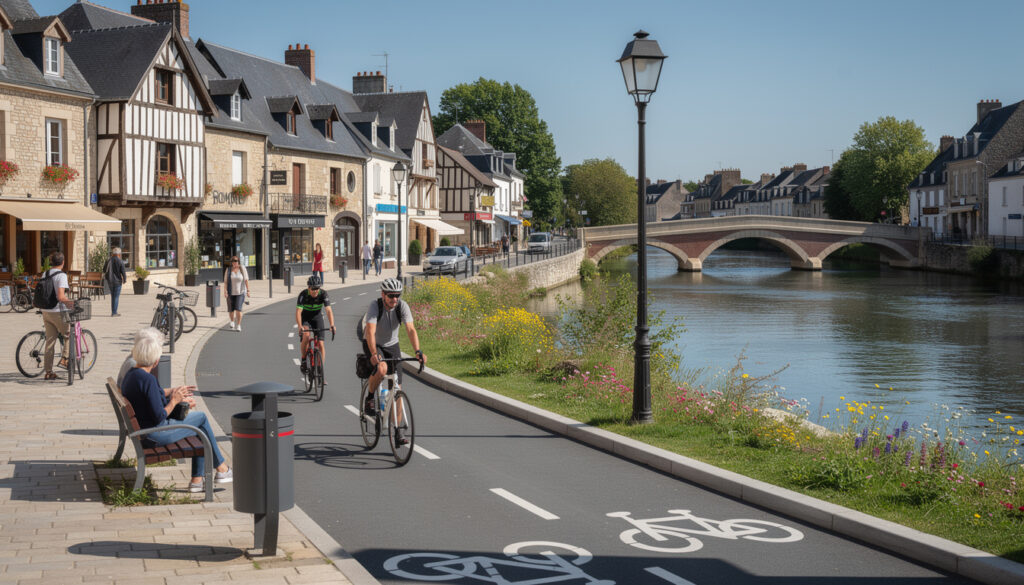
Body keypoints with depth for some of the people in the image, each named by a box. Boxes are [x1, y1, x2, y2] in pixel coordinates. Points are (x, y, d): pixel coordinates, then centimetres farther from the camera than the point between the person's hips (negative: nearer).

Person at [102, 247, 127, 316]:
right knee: (116, 297, 0)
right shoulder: (120, 262, -12)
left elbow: (104, 270, 10)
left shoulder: (108, 260, 1)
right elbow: (123, 272, -12)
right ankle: (114, 313, -2)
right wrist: (124, 279, 4)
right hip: (117, 281, -5)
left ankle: (113, 312, 19)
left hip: (110, 281, 5)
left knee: (112, 296, 16)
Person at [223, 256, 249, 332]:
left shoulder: (242, 269, -5)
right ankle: (232, 321, 38)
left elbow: (246, 280, -5)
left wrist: (248, 290, -9)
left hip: (240, 292, -2)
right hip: (231, 292, 2)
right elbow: (225, 281, -4)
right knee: (231, 309, 8)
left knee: (238, 308, -15)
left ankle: (238, 325, -9)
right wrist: (225, 291, -14)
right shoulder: (228, 270, -2)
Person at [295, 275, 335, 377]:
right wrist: (300, 326, -49)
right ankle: (303, 360, -10)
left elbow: (329, 310, -30)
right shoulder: (303, 294, -26)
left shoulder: (323, 294, -23)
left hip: (317, 317, 2)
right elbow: (298, 311, -33)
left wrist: (332, 325, -45)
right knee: (306, 335, -31)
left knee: (320, 344, -7)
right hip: (305, 318, -2)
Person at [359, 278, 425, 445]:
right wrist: (374, 354, -52)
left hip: (392, 345, 3)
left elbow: (411, 330, -27)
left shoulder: (402, 306, -18)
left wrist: (418, 351, -41)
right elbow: (370, 332, -37)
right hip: (372, 344, -3)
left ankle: (398, 430, 2)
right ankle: (370, 398, -7)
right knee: (381, 369, -36)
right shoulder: (375, 306, -26)